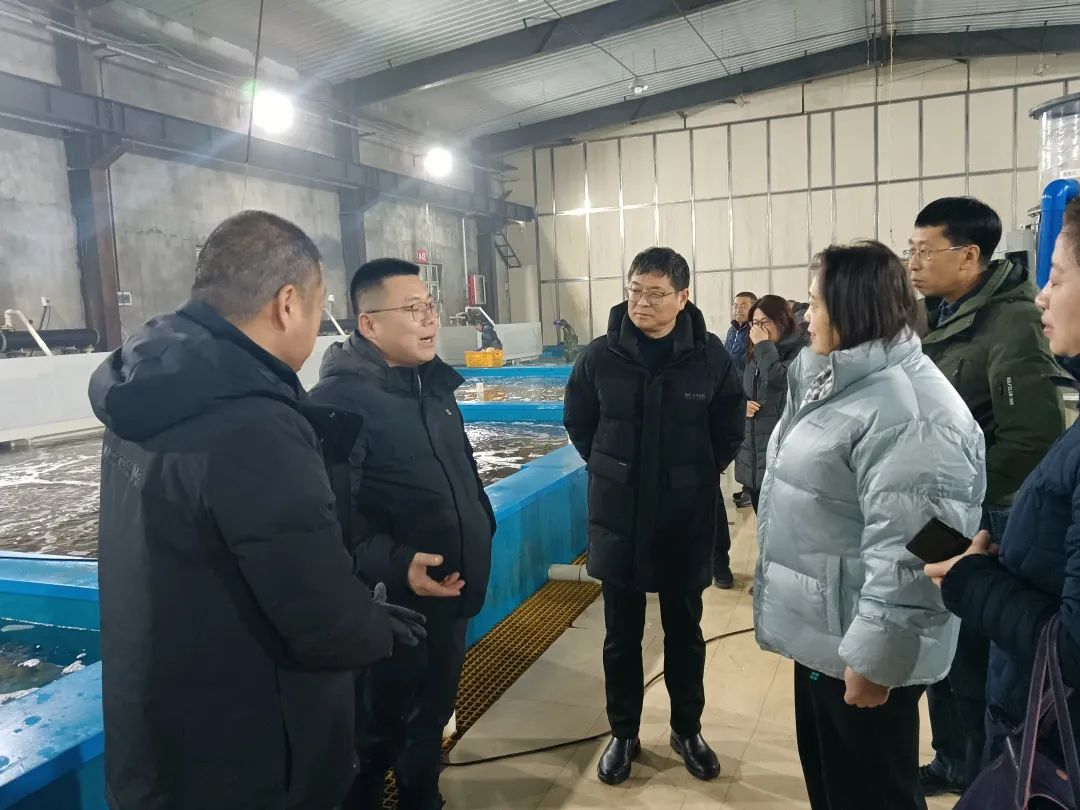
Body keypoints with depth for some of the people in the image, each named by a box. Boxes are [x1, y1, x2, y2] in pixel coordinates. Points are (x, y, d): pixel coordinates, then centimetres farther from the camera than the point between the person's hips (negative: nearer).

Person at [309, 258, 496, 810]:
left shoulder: (434, 382, 7)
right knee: (377, 733, 11)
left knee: (433, 717, 24)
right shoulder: (339, 399, -20)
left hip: (451, 596, 8)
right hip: (389, 606, -8)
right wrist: (393, 564, -35)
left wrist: (482, 532, 17)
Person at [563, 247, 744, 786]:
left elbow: (729, 430, 5)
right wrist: (611, 473, 6)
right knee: (621, 633, 12)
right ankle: (624, 733, 32)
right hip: (618, 518, 0)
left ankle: (687, 730, 36)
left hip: (686, 518, 0)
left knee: (684, 629, 16)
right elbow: (578, 423, 7)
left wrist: (698, 476, 4)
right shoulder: (600, 356, -8)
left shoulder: (710, 356, -9)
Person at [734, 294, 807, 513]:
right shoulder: (755, 354, 16)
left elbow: (780, 380, -24)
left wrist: (764, 346, -13)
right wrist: (742, 404, 2)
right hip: (753, 455, 8)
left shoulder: (800, 350, -9)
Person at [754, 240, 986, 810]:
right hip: (821, 632, 10)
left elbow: (908, 551, -29)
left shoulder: (909, 414, -26)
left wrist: (873, 660, -24)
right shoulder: (841, 381, 10)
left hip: (858, 646, -10)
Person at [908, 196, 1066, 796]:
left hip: (976, 527, -8)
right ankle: (953, 764, 40)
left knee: (973, 667, 7)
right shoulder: (940, 317, 8)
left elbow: (1035, 440, -24)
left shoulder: (1011, 325, -18)